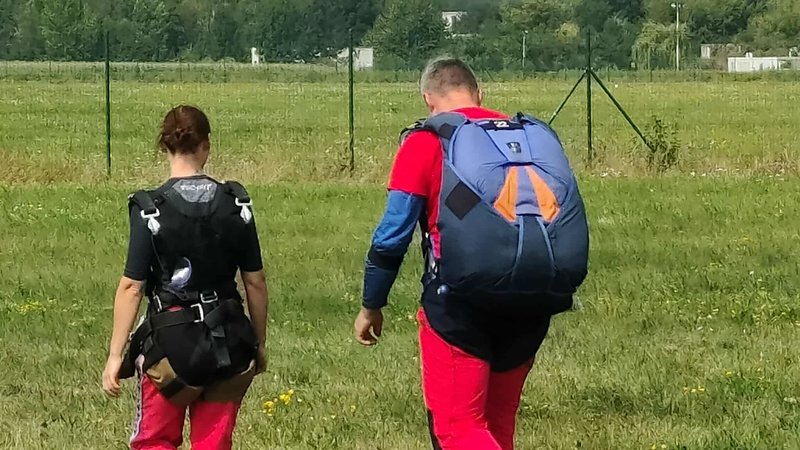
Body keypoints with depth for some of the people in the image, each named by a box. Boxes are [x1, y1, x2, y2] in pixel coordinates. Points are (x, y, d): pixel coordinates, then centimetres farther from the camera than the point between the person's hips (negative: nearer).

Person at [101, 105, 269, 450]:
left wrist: (115, 355, -6)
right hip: (229, 343, 3)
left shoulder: (150, 210, -10)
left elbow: (132, 287, -11)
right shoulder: (236, 205, -1)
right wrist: (259, 343, 17)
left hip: (171, 342, -3)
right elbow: (255, 281, 4)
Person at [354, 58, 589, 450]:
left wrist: (371, 306, 10)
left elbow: (393, 233, -2)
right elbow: (571, 222, 17)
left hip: (464, 301, -5)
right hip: (535, 304, 5)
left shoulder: (428, 141, 1)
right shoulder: (536, 136, 15)